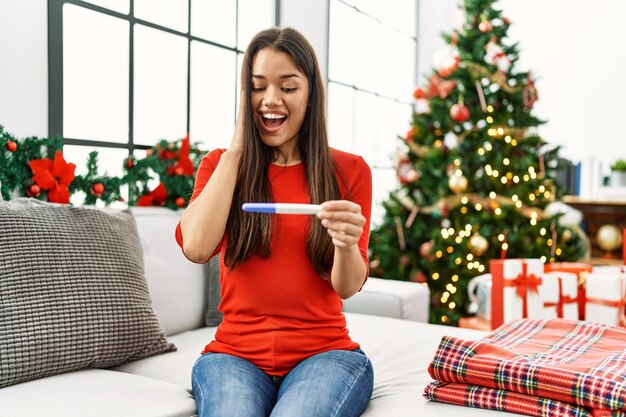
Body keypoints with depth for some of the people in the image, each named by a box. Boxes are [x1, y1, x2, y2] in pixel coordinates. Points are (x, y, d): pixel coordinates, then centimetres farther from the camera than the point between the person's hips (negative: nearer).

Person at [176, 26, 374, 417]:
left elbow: (347, 287, -2)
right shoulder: (220, 165, 7)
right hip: (235, 354, 1)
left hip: (324, 352, 0)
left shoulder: (349, 170, 3)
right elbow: (196, 247, -13)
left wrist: (346, 245, -25)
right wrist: (237, 149, -7)